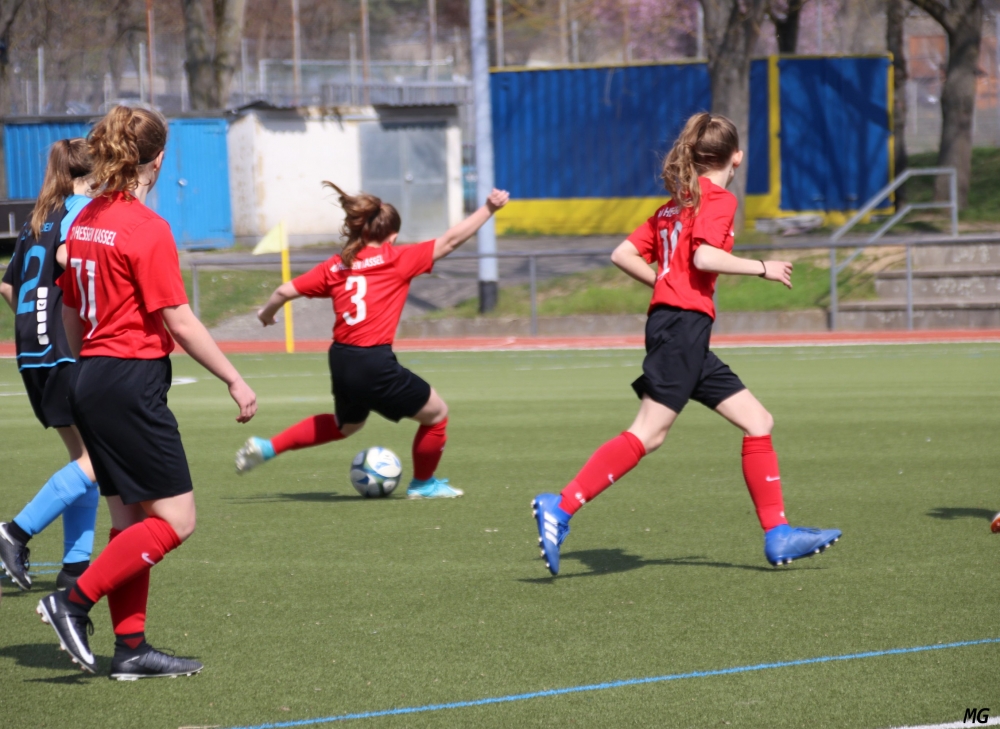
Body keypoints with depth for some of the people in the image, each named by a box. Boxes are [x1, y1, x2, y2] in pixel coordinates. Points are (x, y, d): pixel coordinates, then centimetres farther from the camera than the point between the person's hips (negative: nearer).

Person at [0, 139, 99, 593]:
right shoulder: (85, 208, -6)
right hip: (71, 351, -9)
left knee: (84, 457, 13)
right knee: (97, 460, -5)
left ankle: (76, 565, 10)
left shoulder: (39, 219, 17)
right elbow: (68, 255, -26)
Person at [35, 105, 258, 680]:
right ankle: (76, 601, -7)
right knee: (175, 520, -4)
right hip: (133, 383, -9)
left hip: (94, 380, 9)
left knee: (132, 519, 13)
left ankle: (131, 647, 13)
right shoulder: (148, 229, -15)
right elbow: (178, 321, -15)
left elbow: (71, 314, 17)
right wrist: (235, 380, -8)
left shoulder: (85, 222, 10)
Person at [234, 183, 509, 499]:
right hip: (376, 364, -7)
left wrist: (267, 313, 31)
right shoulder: (397, 259, -3)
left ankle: (266, 447, 31)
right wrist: (489, 208, 4)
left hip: (341, 360, 7)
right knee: (436, 413, 16)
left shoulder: (336, 266, 10)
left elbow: (285, 290, 11)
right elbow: (450, 241, -3)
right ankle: (423, 484, 32)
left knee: (346, 424, 35)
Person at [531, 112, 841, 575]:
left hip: (682, 333, 10)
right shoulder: (719, 199, -3)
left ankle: (777, 536, 7)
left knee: (758, 422, 9)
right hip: (684, 324, -10)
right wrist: (763, 268, -8)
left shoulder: (676, 205, 21)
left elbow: (623, 255, 15)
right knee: (648, 433, -16)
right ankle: (561, 507, -21)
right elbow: (704, 256, -19)